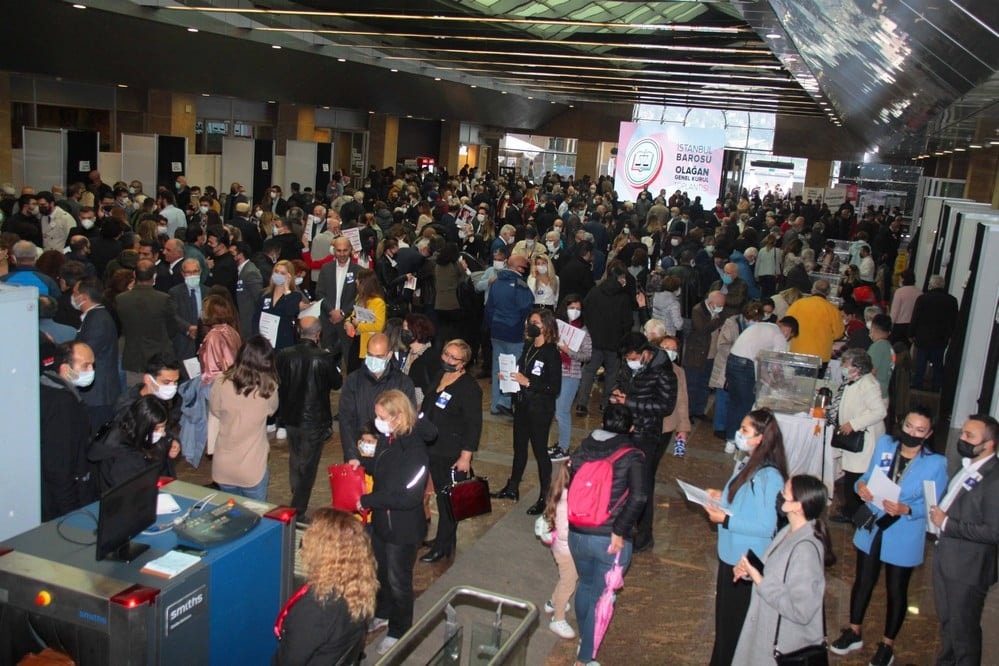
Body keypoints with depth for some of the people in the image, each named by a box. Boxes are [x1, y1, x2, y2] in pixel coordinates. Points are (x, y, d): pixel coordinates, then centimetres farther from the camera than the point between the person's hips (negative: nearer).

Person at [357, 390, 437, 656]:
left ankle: (398, 632, 34)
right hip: (381, 520, 8)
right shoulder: (387, 439, -5)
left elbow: (409, 496, -31)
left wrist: (367, 501, -26)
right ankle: (383, 614, 51)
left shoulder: (414, 450, -29)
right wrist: (362, 463, -3)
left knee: (399, 580, 12)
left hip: (403, 528, -8)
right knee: (382, 572, 27)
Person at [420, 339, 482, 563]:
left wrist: (466, 456, -19)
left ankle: (442, 546, 14)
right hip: (433, 449, 7)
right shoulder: (438, 376, 6)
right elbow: (426, 408, 17)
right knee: (441, 495, 18)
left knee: (449, 499, 3)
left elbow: (474, 424, -17)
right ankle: (445, 537, 33)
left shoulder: (469, 387, -17)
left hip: (453, 454, -7)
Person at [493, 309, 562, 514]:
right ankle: (512, 488, 36)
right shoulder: (528, 347, 3)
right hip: (522, 405, 7)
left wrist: (527, 382, -24)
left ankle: (544, 497, 16)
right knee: (519, 446, 20)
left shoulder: (552, 354, -18)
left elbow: (554, 387, -20)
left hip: (540, 409, -7)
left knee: (540, 451, 3)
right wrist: (508, 376, -3)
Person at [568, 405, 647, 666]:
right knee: (600, 598, 12)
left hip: (577, 534, 4)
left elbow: (568, 485, 4)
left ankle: (583, 639, 48)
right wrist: (620, 532, -14)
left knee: (585, 585, 28)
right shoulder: (631, 456, -9)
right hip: (610, 541, -4)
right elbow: (638, 496, -22)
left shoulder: (582, 448, 1)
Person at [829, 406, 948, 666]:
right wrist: (861, 485, -19)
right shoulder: (885, 443, -6)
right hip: (871, 529, 3)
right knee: (863, 582, 18)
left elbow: (933, 506, -15)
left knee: (896, 591, 14)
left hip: (904, 538, -3)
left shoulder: (936, 463, -16)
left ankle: (887, 645, 34)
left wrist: (906, 509, -32)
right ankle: (854, 633, 39)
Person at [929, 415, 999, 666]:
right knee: (947, 621, 25)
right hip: (945, 558, 9)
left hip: (967, 569, -9)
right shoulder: (967, 467, 5)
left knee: (963, 630, 10)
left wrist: (947, 523, -22)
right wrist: (937, 513, 1)